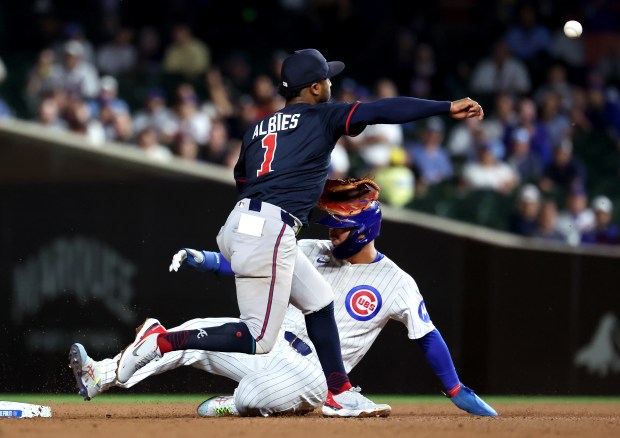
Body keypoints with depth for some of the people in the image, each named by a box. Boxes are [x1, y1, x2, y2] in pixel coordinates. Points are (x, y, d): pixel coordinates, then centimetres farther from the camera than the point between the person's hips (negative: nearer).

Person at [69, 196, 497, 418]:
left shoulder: (397, 284, -6)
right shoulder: (314, 253, 7)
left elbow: (429, 337, -1)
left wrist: (458, 391, -3)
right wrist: (204, 259, -13)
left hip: (314, 374, -6)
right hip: (270, 345, 6)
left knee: (256, 398, -37)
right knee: (197, 333, -9)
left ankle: (233, 405, 0)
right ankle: (100, 378, -12)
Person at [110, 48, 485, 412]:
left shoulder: (258, 129, 21)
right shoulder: (322, 117, 4)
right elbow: (382, 110, -6)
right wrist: (447, 108, -7)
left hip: (238, 226, 9)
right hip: (269, 231, -9)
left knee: (319, 299, 19)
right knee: (258, 340, -6)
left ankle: (339, 392, 18)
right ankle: (162, 342, -12)